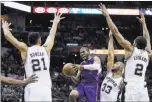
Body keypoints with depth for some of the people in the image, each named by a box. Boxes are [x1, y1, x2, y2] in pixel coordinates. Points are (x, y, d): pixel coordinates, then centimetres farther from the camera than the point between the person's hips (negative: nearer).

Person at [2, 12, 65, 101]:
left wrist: (5, 28, 34)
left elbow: (8, 35, 13)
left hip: (32, 89, -1)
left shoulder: (25, 50, 8)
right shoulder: (46, 49, 12)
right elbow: (52, 35, 32)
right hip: (46, 89, 1)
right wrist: (55, 22, 49)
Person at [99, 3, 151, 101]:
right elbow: (147, 39, 37)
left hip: (131, 88, -4)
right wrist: (143, 23, 50)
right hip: (143, 89, 5)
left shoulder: (130, 49, 4)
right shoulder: (147, 53, 17)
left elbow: (116, 32, 5)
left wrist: (107, 15, 11)